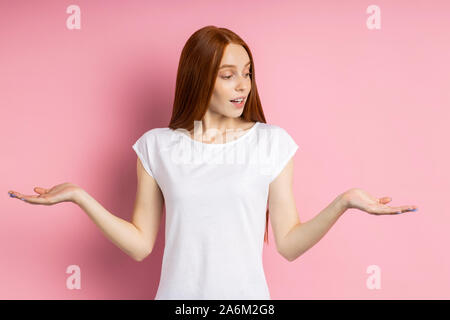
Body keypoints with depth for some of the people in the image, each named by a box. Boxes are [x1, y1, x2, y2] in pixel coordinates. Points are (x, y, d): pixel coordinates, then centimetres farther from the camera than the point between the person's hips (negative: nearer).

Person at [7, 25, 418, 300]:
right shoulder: (157, 146, -2)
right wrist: (79, 196, -8)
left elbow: (288, 244, -4)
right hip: (179, 293, 1)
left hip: (247, 295, 0)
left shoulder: (272, 142, -3)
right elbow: (140, 244, -1)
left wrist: (343, 202, -17)